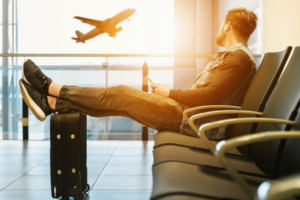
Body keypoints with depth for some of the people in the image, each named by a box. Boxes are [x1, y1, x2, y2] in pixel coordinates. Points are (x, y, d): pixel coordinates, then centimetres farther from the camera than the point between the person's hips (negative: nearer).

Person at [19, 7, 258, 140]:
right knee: (120, 101, 2)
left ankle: (53, 88, 2)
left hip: (191, 121, -9)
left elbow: (211, 96, -24)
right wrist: (169, 93, 11)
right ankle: (52, 103, 5)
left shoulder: (239, 57, -12)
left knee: (121, 94, -9)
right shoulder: (232, 56, 21)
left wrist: (171, 93, -12)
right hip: (188, 114, 9)